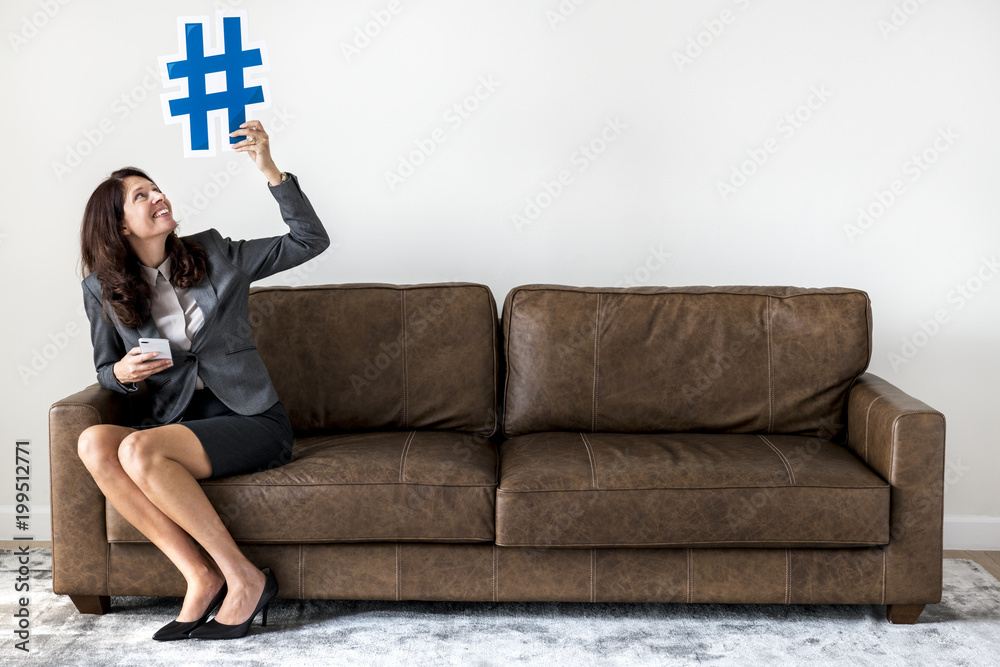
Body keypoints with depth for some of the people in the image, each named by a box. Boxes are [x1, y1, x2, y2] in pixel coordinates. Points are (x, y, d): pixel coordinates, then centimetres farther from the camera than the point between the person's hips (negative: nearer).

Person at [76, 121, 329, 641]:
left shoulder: (214, 255, 3)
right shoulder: (103, 290, 7)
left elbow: (310, 240, -2)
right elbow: (105, 371, 18)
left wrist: (270, 171, -14)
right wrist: (122, 373, -7)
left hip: (251, 421, -3)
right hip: (177, 421, 4)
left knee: (139, 449, -30)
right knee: (93, 443, -26)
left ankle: (242, 577, -21)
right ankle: (200, 575, -25)